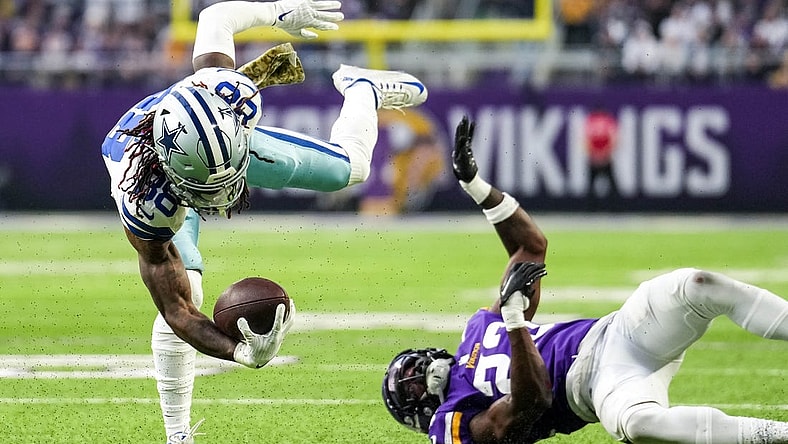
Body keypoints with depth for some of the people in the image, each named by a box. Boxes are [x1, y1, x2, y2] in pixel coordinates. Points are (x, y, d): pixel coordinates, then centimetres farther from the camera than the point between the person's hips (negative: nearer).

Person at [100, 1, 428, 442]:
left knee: (350, 166, 16)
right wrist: (243, 353, -60)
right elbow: (179, 313, -43)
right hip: (160, 185, -3)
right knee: (182, 291, -19)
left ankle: (362, 89, 51)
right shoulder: (145, 209, -50)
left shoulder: (225, 96, -47)